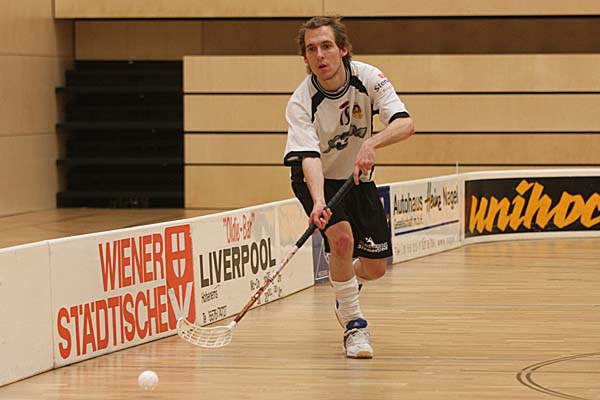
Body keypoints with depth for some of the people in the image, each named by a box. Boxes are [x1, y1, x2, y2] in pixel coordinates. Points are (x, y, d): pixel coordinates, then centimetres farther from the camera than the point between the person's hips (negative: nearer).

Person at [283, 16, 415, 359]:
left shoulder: (368, 78, -19)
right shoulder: (301, 103, -25)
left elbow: (406, 124, -30)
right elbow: (309, 156, -36)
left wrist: (371, 143, -50)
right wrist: (318, 202, -54)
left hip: (358, 179, 3)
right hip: (316, 180, -3)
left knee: (374, 268, 3)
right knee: (341, 238, -30)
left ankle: (347, 284, 41)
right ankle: (354, 325, -14)